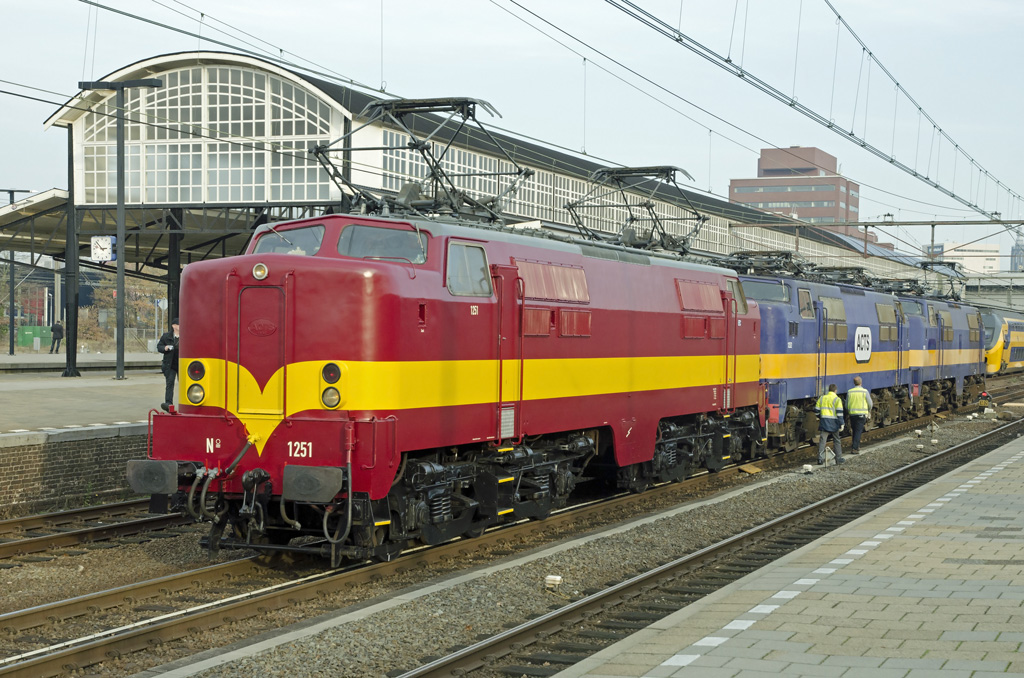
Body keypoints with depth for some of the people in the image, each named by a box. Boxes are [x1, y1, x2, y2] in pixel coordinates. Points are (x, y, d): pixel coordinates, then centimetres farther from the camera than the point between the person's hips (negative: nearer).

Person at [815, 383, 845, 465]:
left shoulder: (821, 398, 9)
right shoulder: (837, 399, -5)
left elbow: (816, 410, 11)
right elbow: (839, 412, -12)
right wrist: (842, 424, -10)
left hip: (824, 422, 3)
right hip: (833, 422, -3)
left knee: (822, 440, 1)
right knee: (837, 441, 10)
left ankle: (820, 459, -6)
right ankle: (839, 459, 15)